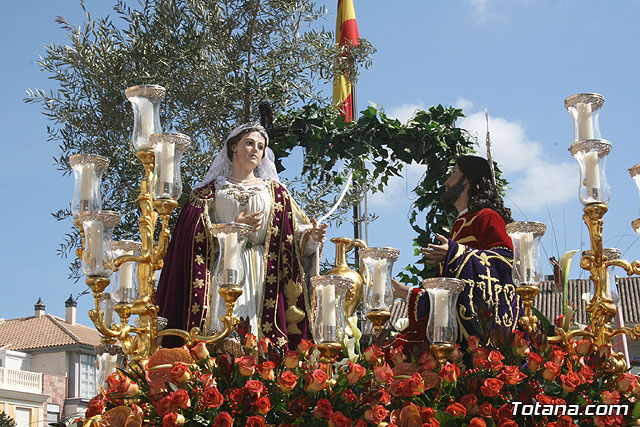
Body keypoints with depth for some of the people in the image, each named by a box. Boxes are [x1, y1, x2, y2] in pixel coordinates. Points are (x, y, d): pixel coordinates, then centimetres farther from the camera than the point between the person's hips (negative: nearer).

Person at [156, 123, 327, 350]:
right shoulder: (211, 189, 14)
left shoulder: (274, 190, 18)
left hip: (261, 274, 1)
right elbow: (198, 235, 3)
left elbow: (295, 230, 9)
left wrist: (311, 236, -12)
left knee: (261, 335, -11)